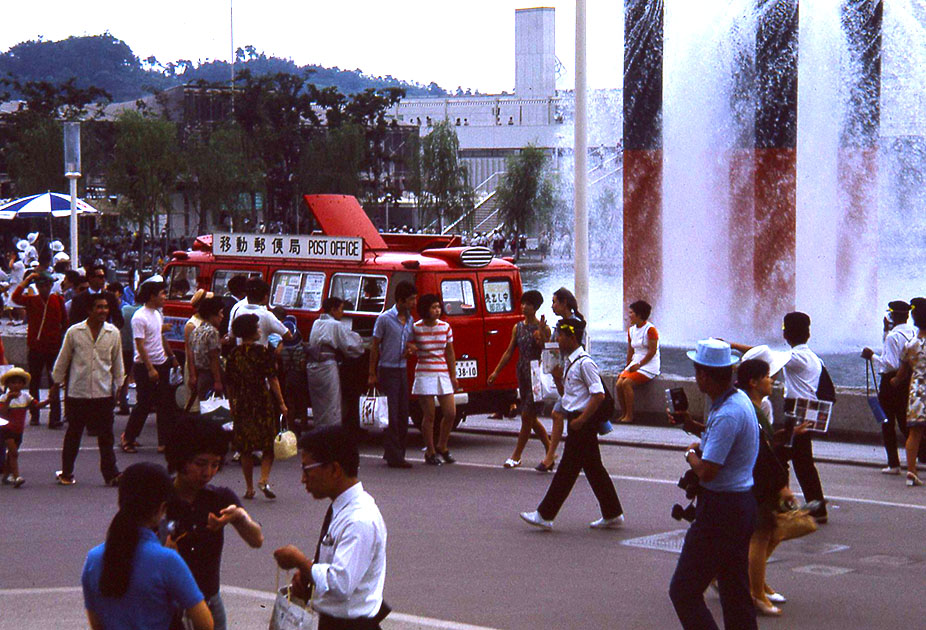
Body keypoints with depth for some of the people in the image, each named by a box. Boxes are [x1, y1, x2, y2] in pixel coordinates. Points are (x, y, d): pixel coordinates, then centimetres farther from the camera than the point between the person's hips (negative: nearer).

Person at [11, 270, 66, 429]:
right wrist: (27, 280, -13)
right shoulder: (31, 300, 2)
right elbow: (15, 297, -17)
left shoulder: (58, 300, 3)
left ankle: (55, 418, -1)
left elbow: (65, 322, 7)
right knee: (33, 383, 9)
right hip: (35, 348, 1)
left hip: (53, 348, -1)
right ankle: (34, 416, 18)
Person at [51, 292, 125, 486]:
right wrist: (57, 382, 12)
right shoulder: (74, 332, -4)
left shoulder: (113, 333, 1)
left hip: (104, 392, 1)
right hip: (77, 392, -1)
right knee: (73, 434, 10)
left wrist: (119, 386, 13)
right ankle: (66, 472, 22)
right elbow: (63, 359, 7)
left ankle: (110, 474, 6)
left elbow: (117, 362, 12)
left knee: (106, 435, 2)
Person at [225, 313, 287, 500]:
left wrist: (232, 405, 17)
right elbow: (272, 379, -9)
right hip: (262, 402, -3)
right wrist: (281, 403, -5)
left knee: (245, 449, 9)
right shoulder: (262, 352, -7)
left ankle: (249, 488, 10)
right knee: (268, 445, 7)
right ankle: (264, 479, -12)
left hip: (241, 405, 3)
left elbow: (229, 384, 7)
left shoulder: (234, 355, 3)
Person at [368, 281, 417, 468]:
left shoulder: (410, 320, 10)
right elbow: (375, 347, -5)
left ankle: (394, 452, 17)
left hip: (402, 370, 7)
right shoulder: (385, 319, -9)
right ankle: (393, 456, -5)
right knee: (392, 414, -7)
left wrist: (410, 348, -2)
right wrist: (372, 374, -7)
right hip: (388, 370, -7)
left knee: (403, 413, 7)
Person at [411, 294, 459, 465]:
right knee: (429, 415, -1)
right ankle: (430, 452, 11)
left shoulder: (446, 327, 7)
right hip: (424, 374, -4)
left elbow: (450, 354, 14)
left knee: (450, 413, 1)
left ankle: (442, 446, 23)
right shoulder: (416, 328, -4)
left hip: (443, 374, 4)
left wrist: (453, 376, 13)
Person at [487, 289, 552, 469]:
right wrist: (496, 372, 10)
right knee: (531, 418, 11)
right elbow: (509, 352, 14)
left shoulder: (543, 328, -7)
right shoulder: (518, 328, 10)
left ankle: (516, 457, 0)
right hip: (522, 374, 7)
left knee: (527, 416, -6)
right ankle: (549, 450, 24)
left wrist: (541, 334, -25)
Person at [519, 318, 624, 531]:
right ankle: (612, 515, 18)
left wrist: (581, 420, -21)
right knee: (593, 468, 12)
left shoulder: (584, 363, -16)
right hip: (576, 420, 10)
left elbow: (598, 395, -21)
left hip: (583, 423, -10)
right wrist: (558, 377, 5)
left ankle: (545, 515, -1)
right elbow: (565, 393, 23)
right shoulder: (570, 362, 14)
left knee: (568, 469, -4)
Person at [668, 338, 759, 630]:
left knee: (684, 590, -4)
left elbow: (706, 471, -26)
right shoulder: (740, 399, 9)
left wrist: (690, 453, -6)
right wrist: (692, 422, 14)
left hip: (721, 509, -10)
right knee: (736, 591, 15)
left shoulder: (727, 414, -23)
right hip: (742, 504, 10)